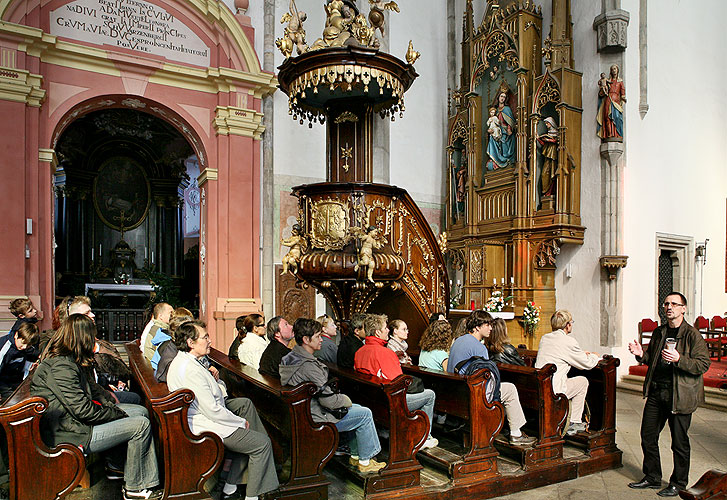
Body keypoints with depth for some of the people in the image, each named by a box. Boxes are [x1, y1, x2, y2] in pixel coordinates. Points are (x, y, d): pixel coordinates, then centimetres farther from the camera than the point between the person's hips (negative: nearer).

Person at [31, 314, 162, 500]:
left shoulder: (71, 359, 7)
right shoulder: (60, 367, -25)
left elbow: (91, 387, 18)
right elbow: (83, 410, -26)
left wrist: (109, 399, 2)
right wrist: (118, 413, -13)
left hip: (77, 417, 11)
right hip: (71, 433, -11)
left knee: (141, 411, 9)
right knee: (141, 425, -14)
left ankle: (114, 465, 20)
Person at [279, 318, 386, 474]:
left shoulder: (290, 358, 4)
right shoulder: (308, 366, -28)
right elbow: (329, 401, -23)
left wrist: (340, 397, 10)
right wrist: (345, 399, -3)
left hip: (302, 412, 10)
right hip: (314, 418, -10)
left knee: (357, 408, 20)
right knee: (365, 414, -3)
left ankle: (355, 455, 27)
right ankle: (365, 462, 11)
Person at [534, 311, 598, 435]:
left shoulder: (544, 338, 11)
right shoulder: (569, 341, -11)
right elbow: (588, 364, 1)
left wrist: (581, 354, 32)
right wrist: (594, 356, 24)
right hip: (552, 392, -7)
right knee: (583, 381, 15)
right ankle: (574, 423, 21)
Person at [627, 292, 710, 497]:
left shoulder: (692, 334, -8)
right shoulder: (659, 333, 11)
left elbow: (703, 364, -13)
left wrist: (679, 359, -26)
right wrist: (642, 355, 1)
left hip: (680, 395, -6)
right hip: (656, 392, 6)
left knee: (679, 442, 6)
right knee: (648, 436, 11)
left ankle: (678, 483, 25)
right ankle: (652, 477, 28)